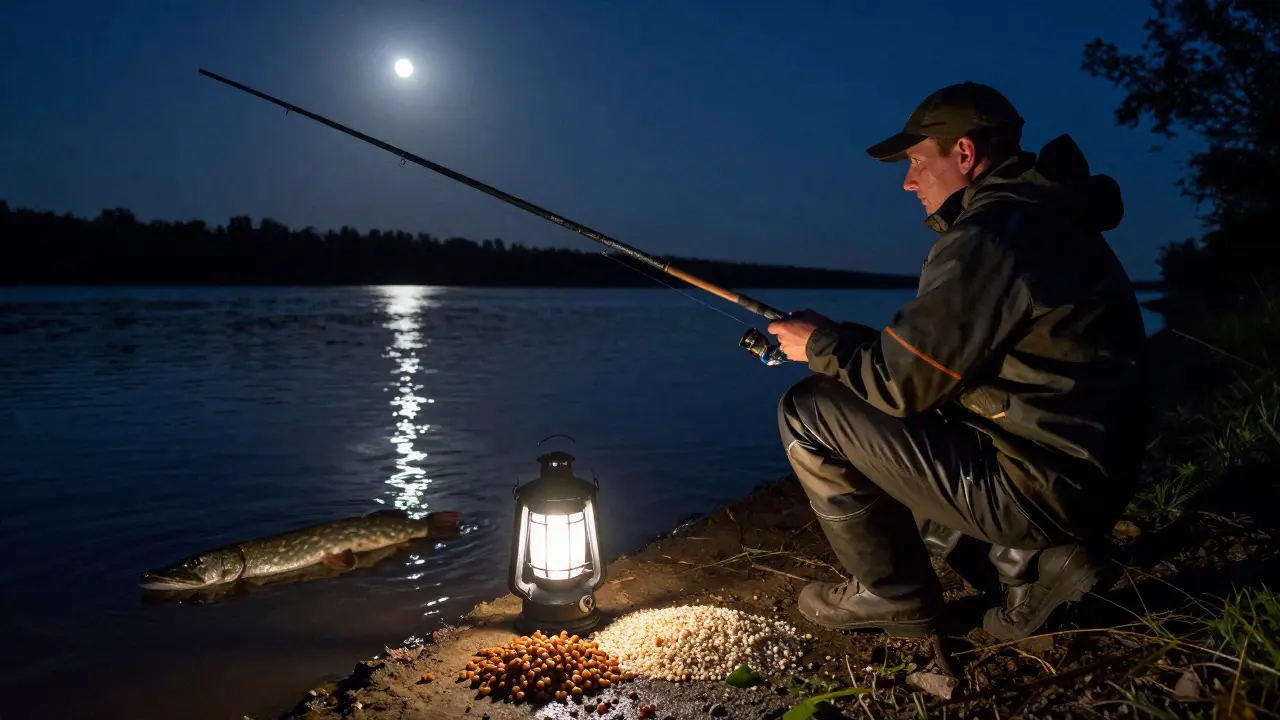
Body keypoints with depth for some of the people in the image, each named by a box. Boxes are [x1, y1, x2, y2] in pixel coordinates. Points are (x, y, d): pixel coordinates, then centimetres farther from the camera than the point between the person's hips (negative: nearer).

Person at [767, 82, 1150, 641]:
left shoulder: (987, 236, -20)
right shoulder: (1046, 219, 13)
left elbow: (900, 383, -18)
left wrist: (821, 345, 0)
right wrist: (839, 339, 14)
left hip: (1042, 488, -10)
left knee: (809, 411, -10)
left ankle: (894, 594, 7)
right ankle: (1027, 559, 15)